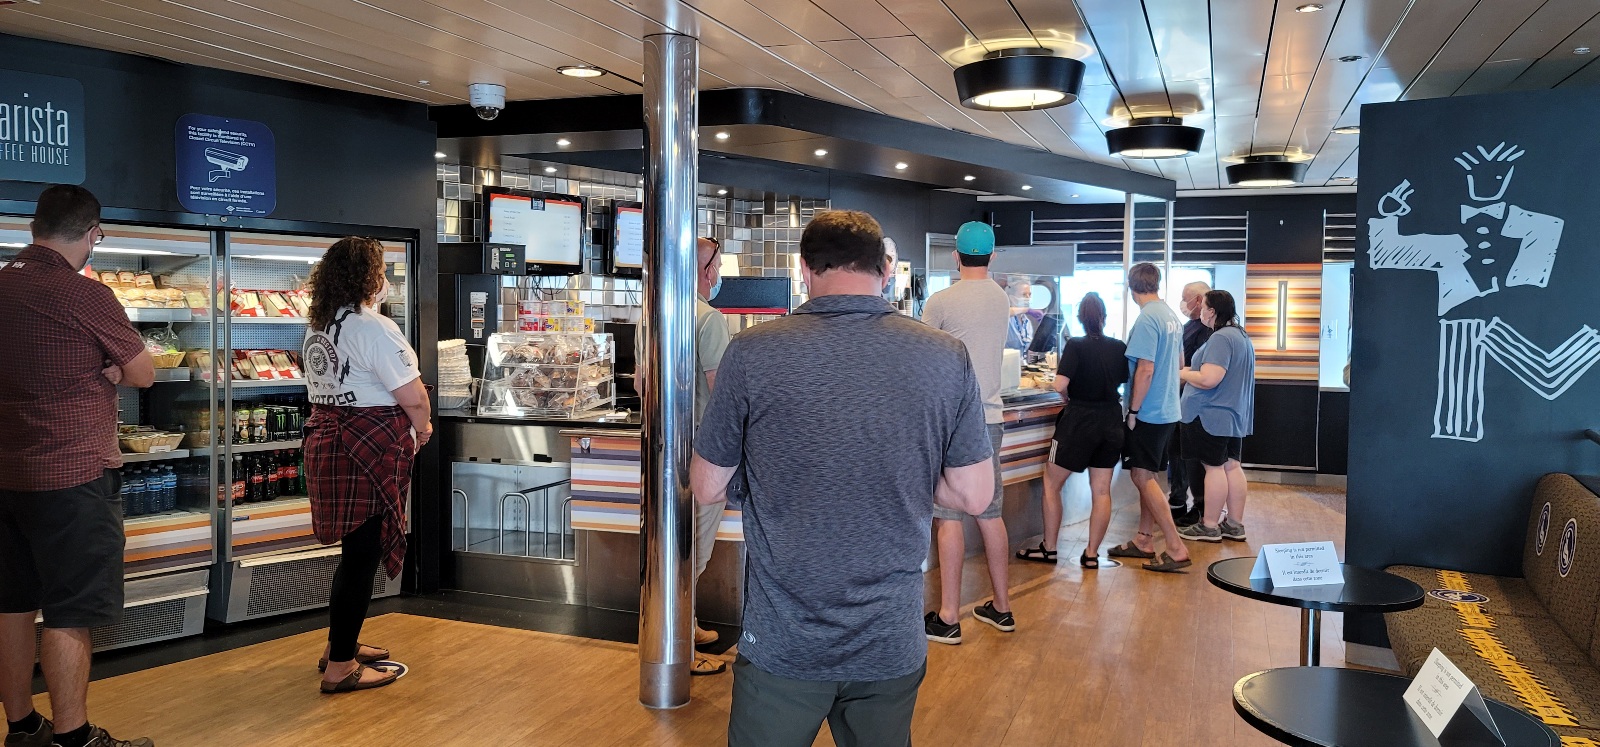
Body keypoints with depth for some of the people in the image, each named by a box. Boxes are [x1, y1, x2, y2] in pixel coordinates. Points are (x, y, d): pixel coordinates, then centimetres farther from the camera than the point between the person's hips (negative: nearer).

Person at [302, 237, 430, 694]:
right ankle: (340, 667, 7)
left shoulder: (317, 327, 12)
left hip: (327, 444, 9)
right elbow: (414, 398, -20)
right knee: (363, 556, -1)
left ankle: (341, 644, 33)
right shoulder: (375, 329, -16)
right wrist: (422, 429, 1)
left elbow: (328, 387, 15)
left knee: (355, 550, 21)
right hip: (369, 452, -9)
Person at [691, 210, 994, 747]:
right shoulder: (946, 357, -8)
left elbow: (707, 488, -3)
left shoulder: (752, 353, -13)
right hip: (894, 643, 3)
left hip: (782, 642, -2)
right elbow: (973, 496, -2)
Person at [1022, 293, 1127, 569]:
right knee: (1101, 490, 8)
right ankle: (1092, 554, 11)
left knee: (1052, 483, 9)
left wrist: (1069, 398, -1)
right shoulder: (1119, 347, 1)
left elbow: (1060, 385, -22)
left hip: (1079, 421, -5)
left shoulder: (1076, 346, -13)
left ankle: (1048, 549, 13)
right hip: (1111, 422, 5)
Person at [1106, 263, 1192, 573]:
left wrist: (1133, 411, -14)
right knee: (1146, 477, 16)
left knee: (1143, 477, -4)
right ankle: (1144, 541, 23)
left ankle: (1176, 550, -4)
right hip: (1168, 410, 9)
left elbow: (1145, 370, -22)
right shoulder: (1171, 315, 10)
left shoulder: (1147, 319, -18)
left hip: (1149, 412, -9)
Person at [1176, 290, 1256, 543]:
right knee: (1232, 466, 10)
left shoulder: (1220, 338, -19)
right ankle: (1235, 524, 15)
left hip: (1212, 415, -10)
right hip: (1235, 415, 10)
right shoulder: (1241, 336, 15)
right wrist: (1192, 371, 20)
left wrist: (1183, 373, -8)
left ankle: (1209, 527, 3)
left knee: (1214, 467, -4)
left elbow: (1208, 379, -25)